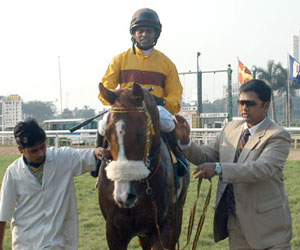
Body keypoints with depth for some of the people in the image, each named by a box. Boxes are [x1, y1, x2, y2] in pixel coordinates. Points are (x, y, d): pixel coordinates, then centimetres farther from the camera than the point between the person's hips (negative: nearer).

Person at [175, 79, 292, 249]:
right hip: (236, 223, 6)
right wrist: (185, 141, -8)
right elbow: (206, 156, 12)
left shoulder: (278, 136, -13)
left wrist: (218, 169, -37)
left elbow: (263, 168, -28)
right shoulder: (231, 129, 8)